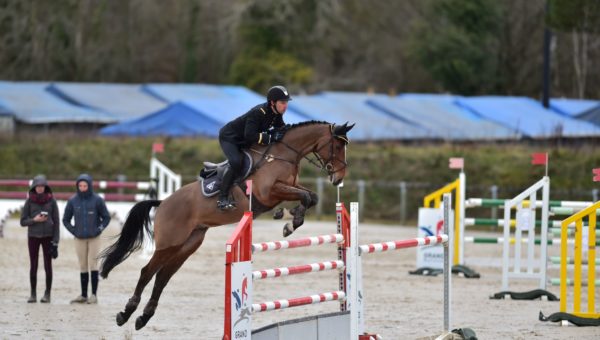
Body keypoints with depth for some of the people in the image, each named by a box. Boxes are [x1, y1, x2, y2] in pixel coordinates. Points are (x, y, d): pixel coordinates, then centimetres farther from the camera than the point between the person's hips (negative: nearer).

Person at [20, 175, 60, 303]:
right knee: (33, 266, 2)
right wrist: (34, 220, -16)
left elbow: (56, 222, -1)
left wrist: (55, 241, -6)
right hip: (33, 236, 1)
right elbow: (23, 221, 3)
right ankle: (33, 294, 9)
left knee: (48, 266, 0)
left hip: (47, 236, -1)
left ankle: (47, 294, 7)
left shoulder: (51, 201, -2)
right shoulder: (29, 201, 0)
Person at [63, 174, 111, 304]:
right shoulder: (73, 201, 3)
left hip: (94, 238, -2)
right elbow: (65, 220, 12)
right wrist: (74, 231, 0)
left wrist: (99, 229, -7)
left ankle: (94, 295, -7)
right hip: (80, 239, 2)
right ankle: (83, 295, 10)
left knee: (93, 264, -8)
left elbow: (106, 217, 5)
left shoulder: (97, 200, -3)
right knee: (83, 266, 5)